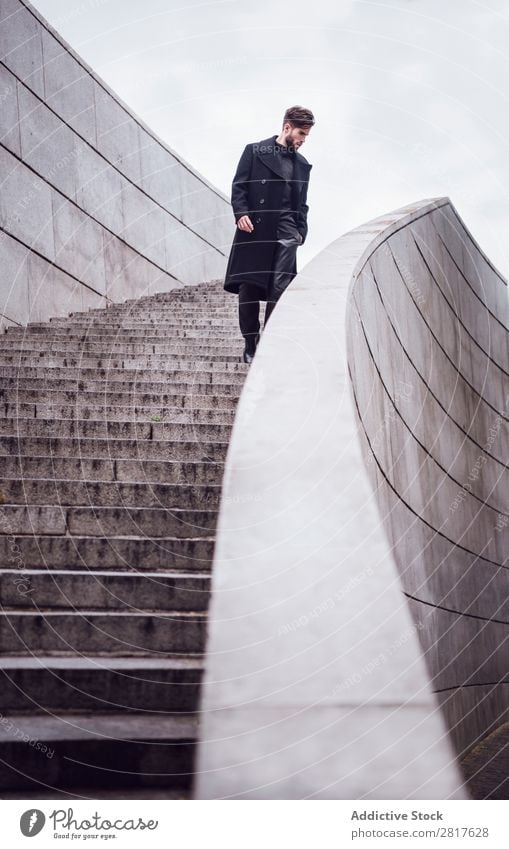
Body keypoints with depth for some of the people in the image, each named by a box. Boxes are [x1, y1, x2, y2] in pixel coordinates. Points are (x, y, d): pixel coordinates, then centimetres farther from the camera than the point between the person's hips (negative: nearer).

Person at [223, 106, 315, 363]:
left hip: (285, 232, 3)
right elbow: (239, 186, 1)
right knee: (249, 287, 0)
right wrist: (241, 213, -12)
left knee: (280, 288, -9)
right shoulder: (255, 151, 6)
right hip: (254, 229, -2)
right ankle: (250, 342, 10)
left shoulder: (302, 164, 18)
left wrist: (300, 230, 11)